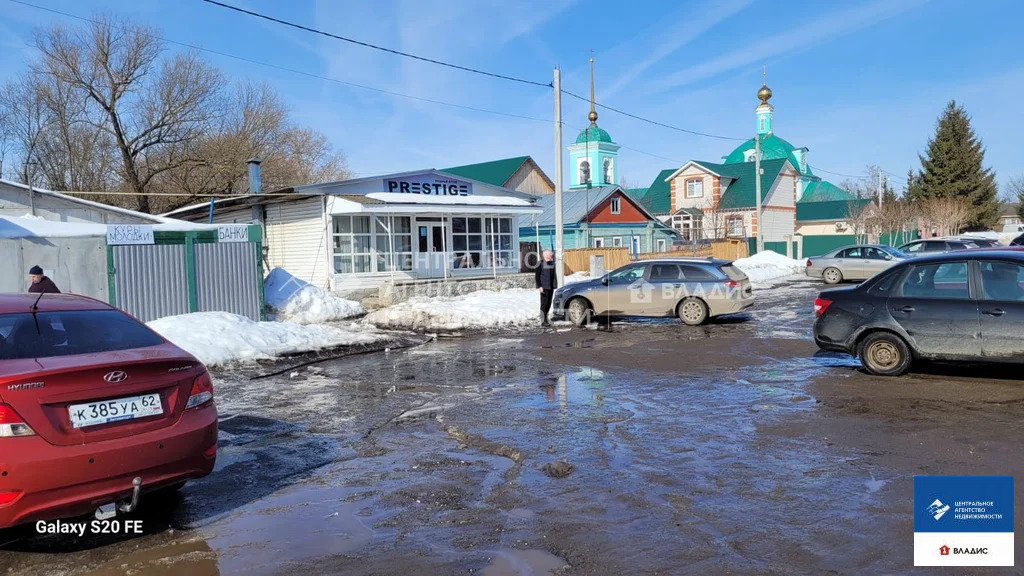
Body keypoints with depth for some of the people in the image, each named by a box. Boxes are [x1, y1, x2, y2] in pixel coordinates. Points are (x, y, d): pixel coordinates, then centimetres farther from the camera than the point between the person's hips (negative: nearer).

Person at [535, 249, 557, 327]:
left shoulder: (552, 263, 11)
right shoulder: (541, 263, -8)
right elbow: (536, 276, -9)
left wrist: (554, 285, 13)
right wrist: (539, 286, -15)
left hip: (551, 287, 6)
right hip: (544, 287, -6)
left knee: (549, 303, 10)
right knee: (544, 303, -6)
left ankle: (545, 318, 23)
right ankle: (543, 321, -2)